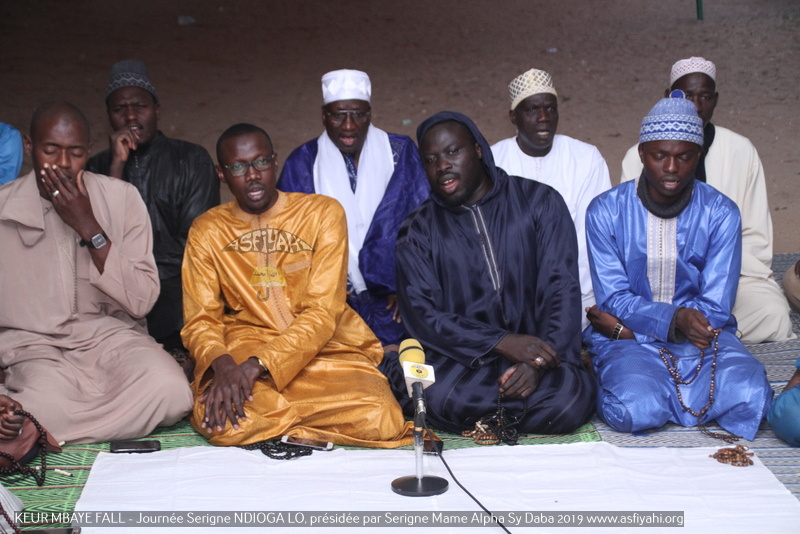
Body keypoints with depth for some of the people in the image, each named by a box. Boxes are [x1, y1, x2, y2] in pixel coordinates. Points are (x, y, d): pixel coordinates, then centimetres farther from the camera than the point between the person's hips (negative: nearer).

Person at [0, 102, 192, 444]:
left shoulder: (122, 198, 0)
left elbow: (142, 302, -7)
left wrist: (89, 228, -15)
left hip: (111, 335, 3)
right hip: (33, 344, -3)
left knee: (171, 391, -29)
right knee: (46, 408, -38)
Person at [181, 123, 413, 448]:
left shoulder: (323, 213, -1)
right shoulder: (207, 231, 7)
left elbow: (322, 312, -9)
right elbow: (200, 320, 3)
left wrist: (257, 365, -23)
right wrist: (222, 363, -22)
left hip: (327, 348, 0)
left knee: (378, 420, -28)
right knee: (221, 421, -33)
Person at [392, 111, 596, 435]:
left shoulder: (539, 202, 7)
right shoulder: (417, 232, 8)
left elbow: (563, 289, -1)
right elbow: (423, 316, -3)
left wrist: (538, 363, -18)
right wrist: (503, 343, -18)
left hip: (536, 349, 1)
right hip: (462, 361, 0)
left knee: (573, 395, -31)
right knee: (440, 399, -34)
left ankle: (490, 421, -5)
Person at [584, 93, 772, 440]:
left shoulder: (721, 213, -2)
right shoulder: (605, 211, -4)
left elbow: (716, 308, -6)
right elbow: (614, 299, -7)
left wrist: (626, 325, -14)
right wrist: (674, 319, -27)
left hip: (702, 335, 2)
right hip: (628, 338, -1)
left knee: (751, 398, -28)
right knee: (636, 410, -33)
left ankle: (659, 390, -4)